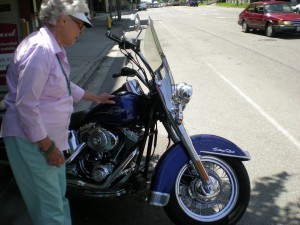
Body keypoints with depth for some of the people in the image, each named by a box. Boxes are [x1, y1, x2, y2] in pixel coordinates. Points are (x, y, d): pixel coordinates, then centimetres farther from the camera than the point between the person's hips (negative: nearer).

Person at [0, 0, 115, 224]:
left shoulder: (56, 48, 11)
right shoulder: (40, 48, -22)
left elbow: (65, 86, 27)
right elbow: (26, 105, -25)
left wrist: (97, 98, 35)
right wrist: (48, 147, -20)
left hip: (50, 137, 10)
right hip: (32, 140, -10)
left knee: (59, 198, 22)